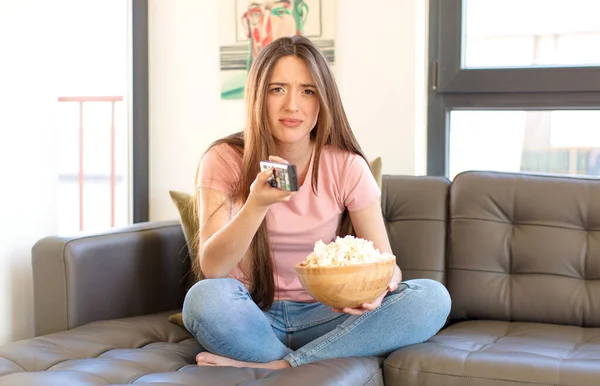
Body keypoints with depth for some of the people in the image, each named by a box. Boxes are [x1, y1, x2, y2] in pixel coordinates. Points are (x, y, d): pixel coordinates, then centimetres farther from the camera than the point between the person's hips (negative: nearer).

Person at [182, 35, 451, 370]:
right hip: (253, 317, -2)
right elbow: (212, 267, -18)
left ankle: (276, 366, -24)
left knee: (433, 298, -23)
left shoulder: (347, 167, -4)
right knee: (205, 297, -37)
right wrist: (256, 204, -36)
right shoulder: (225, 160, -8)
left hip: (322, 315, 3)